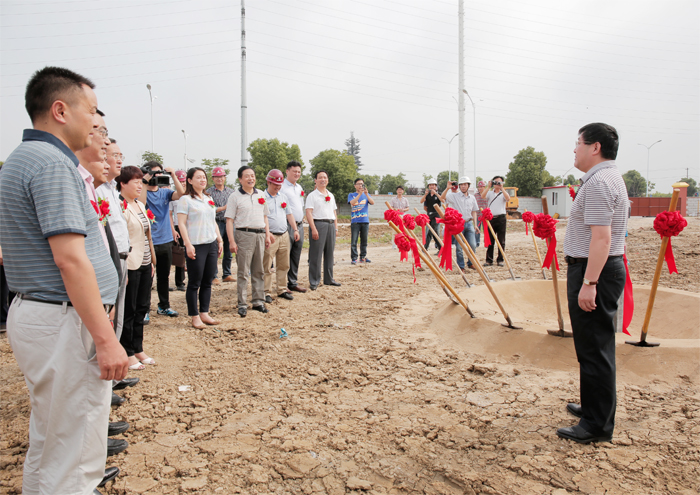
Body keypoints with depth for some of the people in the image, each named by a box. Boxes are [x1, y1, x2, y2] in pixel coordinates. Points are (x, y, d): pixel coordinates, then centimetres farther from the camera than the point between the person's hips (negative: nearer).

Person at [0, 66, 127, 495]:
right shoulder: (52, 164, -16)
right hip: (65, 323, -11)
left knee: (49, 445, 23)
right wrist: (106, 339, -22)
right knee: (73, 460, 1)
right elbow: (70, 259, -24)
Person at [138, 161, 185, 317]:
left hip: (165, 241, 5)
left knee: (164, 276, 16)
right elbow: (140, 204, -25)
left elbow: (181, 193, -9)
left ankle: (164, 306, 28)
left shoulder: (165, 192, 8)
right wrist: (145, 183, -22)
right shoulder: (143, 192, -4)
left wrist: (173, 175, -14)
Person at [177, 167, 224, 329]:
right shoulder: (185, 199, -5)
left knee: (207, 282, 10)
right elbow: (181, 224, -10)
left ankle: (204, 313, 20)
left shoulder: (209, 199, 16)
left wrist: (220, 240, 15)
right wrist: (188, 245, -16)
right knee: (194, 283, 1)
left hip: (211, 244, 7)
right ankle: (195, 317, 9)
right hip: (196, 246, -6)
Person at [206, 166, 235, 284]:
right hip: (216, 223, -4)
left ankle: (227, 275, 19)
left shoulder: (231, 192, 13)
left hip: (229, 222, 4)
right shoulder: (209, 192, 0)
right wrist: (223, 208, -14)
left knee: (229, 252, 9)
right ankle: (214, 276, 4)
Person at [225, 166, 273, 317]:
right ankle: (242, 304, 3)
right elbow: (229, 220, -5)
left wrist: (267, 235, 10)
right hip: (244, 235, -5)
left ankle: (258, 301, 18)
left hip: (260, 234, 5)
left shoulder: (260, 194, 14)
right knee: (243, 272, -2)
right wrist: (232, 241, -13)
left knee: (258, 270, 10)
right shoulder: (235, 196, -1)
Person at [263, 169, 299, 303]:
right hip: (270, 236, -6)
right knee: (266, 267, -3)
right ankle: (266, 292, 5)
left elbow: (289, 214, 19)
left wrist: (295, 229, 10)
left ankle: (282, 290, 20)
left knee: (283, 265, 10)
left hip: (284, 236, 6)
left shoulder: (283, 196, 16)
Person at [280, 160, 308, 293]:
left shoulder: (299, 187, 19)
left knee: (296, 257, 11)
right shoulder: (282, 187, -7)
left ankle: (293, 283, 20)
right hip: (287, 226, -8)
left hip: (299, 226, 8)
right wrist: (293, 224, -13)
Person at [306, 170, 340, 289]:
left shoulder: (331, 195, 19)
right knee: (316, 255, -6)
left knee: (329, 253, 11)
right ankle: (314, 281, 0)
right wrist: (313, 229, -18)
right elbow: (309, 213, -10)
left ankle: (329, 279, 21)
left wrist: (336, 227, 15)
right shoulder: (312, 196, -1)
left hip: (331, 225, 6)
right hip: (318, 224, -6)